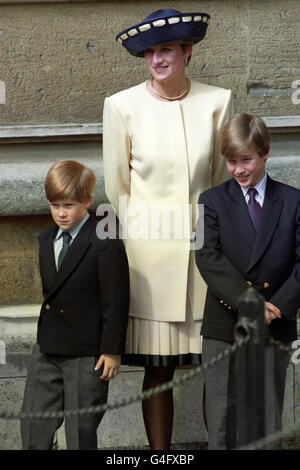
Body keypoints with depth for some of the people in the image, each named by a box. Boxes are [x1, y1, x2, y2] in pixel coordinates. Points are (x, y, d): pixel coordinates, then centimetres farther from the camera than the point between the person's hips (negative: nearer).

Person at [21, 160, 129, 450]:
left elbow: (116, 302, -13)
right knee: (33, 425, 7)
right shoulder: (46, 240, 9)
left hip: (87, 355, -7)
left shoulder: (106, 244, -14)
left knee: (81, 429, 3)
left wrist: (112, 350, -13)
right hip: (47, 350, 7)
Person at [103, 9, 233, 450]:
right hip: (150, 249, -1)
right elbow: (117, 186, 7)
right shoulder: (122, 106, -3)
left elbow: (223, 179, 10)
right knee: (158, 368, 3)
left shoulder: (216, 101, 1)